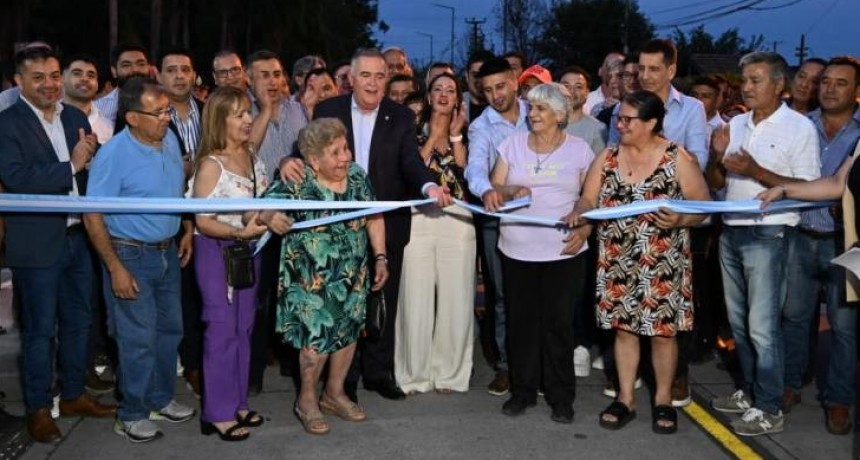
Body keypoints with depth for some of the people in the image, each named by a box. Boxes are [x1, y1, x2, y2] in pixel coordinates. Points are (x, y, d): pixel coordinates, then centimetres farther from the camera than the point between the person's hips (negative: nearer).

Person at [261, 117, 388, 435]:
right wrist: (270, 217, -45)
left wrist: (380, 257, 5)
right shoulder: (296, 185, -17)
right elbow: (258, 212, -22)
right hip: (313, 281, -5)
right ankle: (306, 399, 23)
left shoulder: (357, 176, -2)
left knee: (349, 331, 14)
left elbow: (373, 217, 9)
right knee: (318, 338, -3)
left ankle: (334, 393, 36)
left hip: (353, 276, 5)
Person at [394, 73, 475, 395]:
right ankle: (415, 373, 10)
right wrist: (435, 134, -4)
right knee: (417, 297, -2)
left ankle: (448, 372, 15)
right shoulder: (415, 132, 9)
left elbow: (467, 173, -3)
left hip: (457, 220, 1)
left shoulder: (464, 134, 13)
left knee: (455, 299, 1)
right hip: (419, 219, -1)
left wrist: (455, 135, -5)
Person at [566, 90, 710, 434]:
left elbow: (703, 206, -5)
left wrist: (679, 220, -24)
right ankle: (625, 399, 22)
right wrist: (580, 216, -18)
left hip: (662, 264, -3)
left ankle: (663, 401, 20)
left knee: (663, 330, 4)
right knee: (623, 327, 9)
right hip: (617, 262, 3)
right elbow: (589, 201, 4)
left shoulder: (678, 159, -5)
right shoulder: (607, 158, 6)